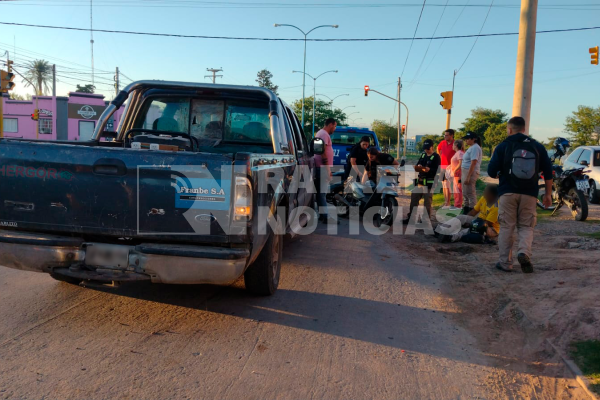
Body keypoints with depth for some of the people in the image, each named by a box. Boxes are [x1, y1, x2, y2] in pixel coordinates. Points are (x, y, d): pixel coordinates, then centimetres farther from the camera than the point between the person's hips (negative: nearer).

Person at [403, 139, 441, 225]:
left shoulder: (436, 156, -5)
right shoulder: (423, 155, 16)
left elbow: (437, 170, -13)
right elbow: (417, 164, 16)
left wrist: (429, 169, -30)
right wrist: (418, 167, -8)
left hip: (429, 182, -7)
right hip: (420, 181, 7)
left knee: (427, 201, -1)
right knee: (413, 199, 7)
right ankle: (410, 217, 15)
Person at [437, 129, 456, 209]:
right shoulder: (442, 143, 6)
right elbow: (438, 149, 28)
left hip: (449, 167, -7)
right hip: (442, 166, 7)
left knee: (448, 185, -9)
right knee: (444, 185, 13)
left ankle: (448, 203, -4)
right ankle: (445, 202, 22)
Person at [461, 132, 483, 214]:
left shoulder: (475, 148, -14)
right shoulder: (471, 147, 18)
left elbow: (473, 163, -21)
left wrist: (468, 177, -24)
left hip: (471, 173, -11)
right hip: (465, 172, 11)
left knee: (470, 194, -7)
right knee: (465, 194, 15)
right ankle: (465, 211, 24)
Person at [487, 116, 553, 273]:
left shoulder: (503, 146, -1)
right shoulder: (538, 147, 7)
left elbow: (491, 171, -5)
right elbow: (548, 172, 6)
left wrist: (499, 175, 18)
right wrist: (548, 194, 12)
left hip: (508, 192, -1)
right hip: (529, 194, 2)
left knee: (506, 227, 6)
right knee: (526, 227, 10)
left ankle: (505, 262, 7)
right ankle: (524, 252, -15)